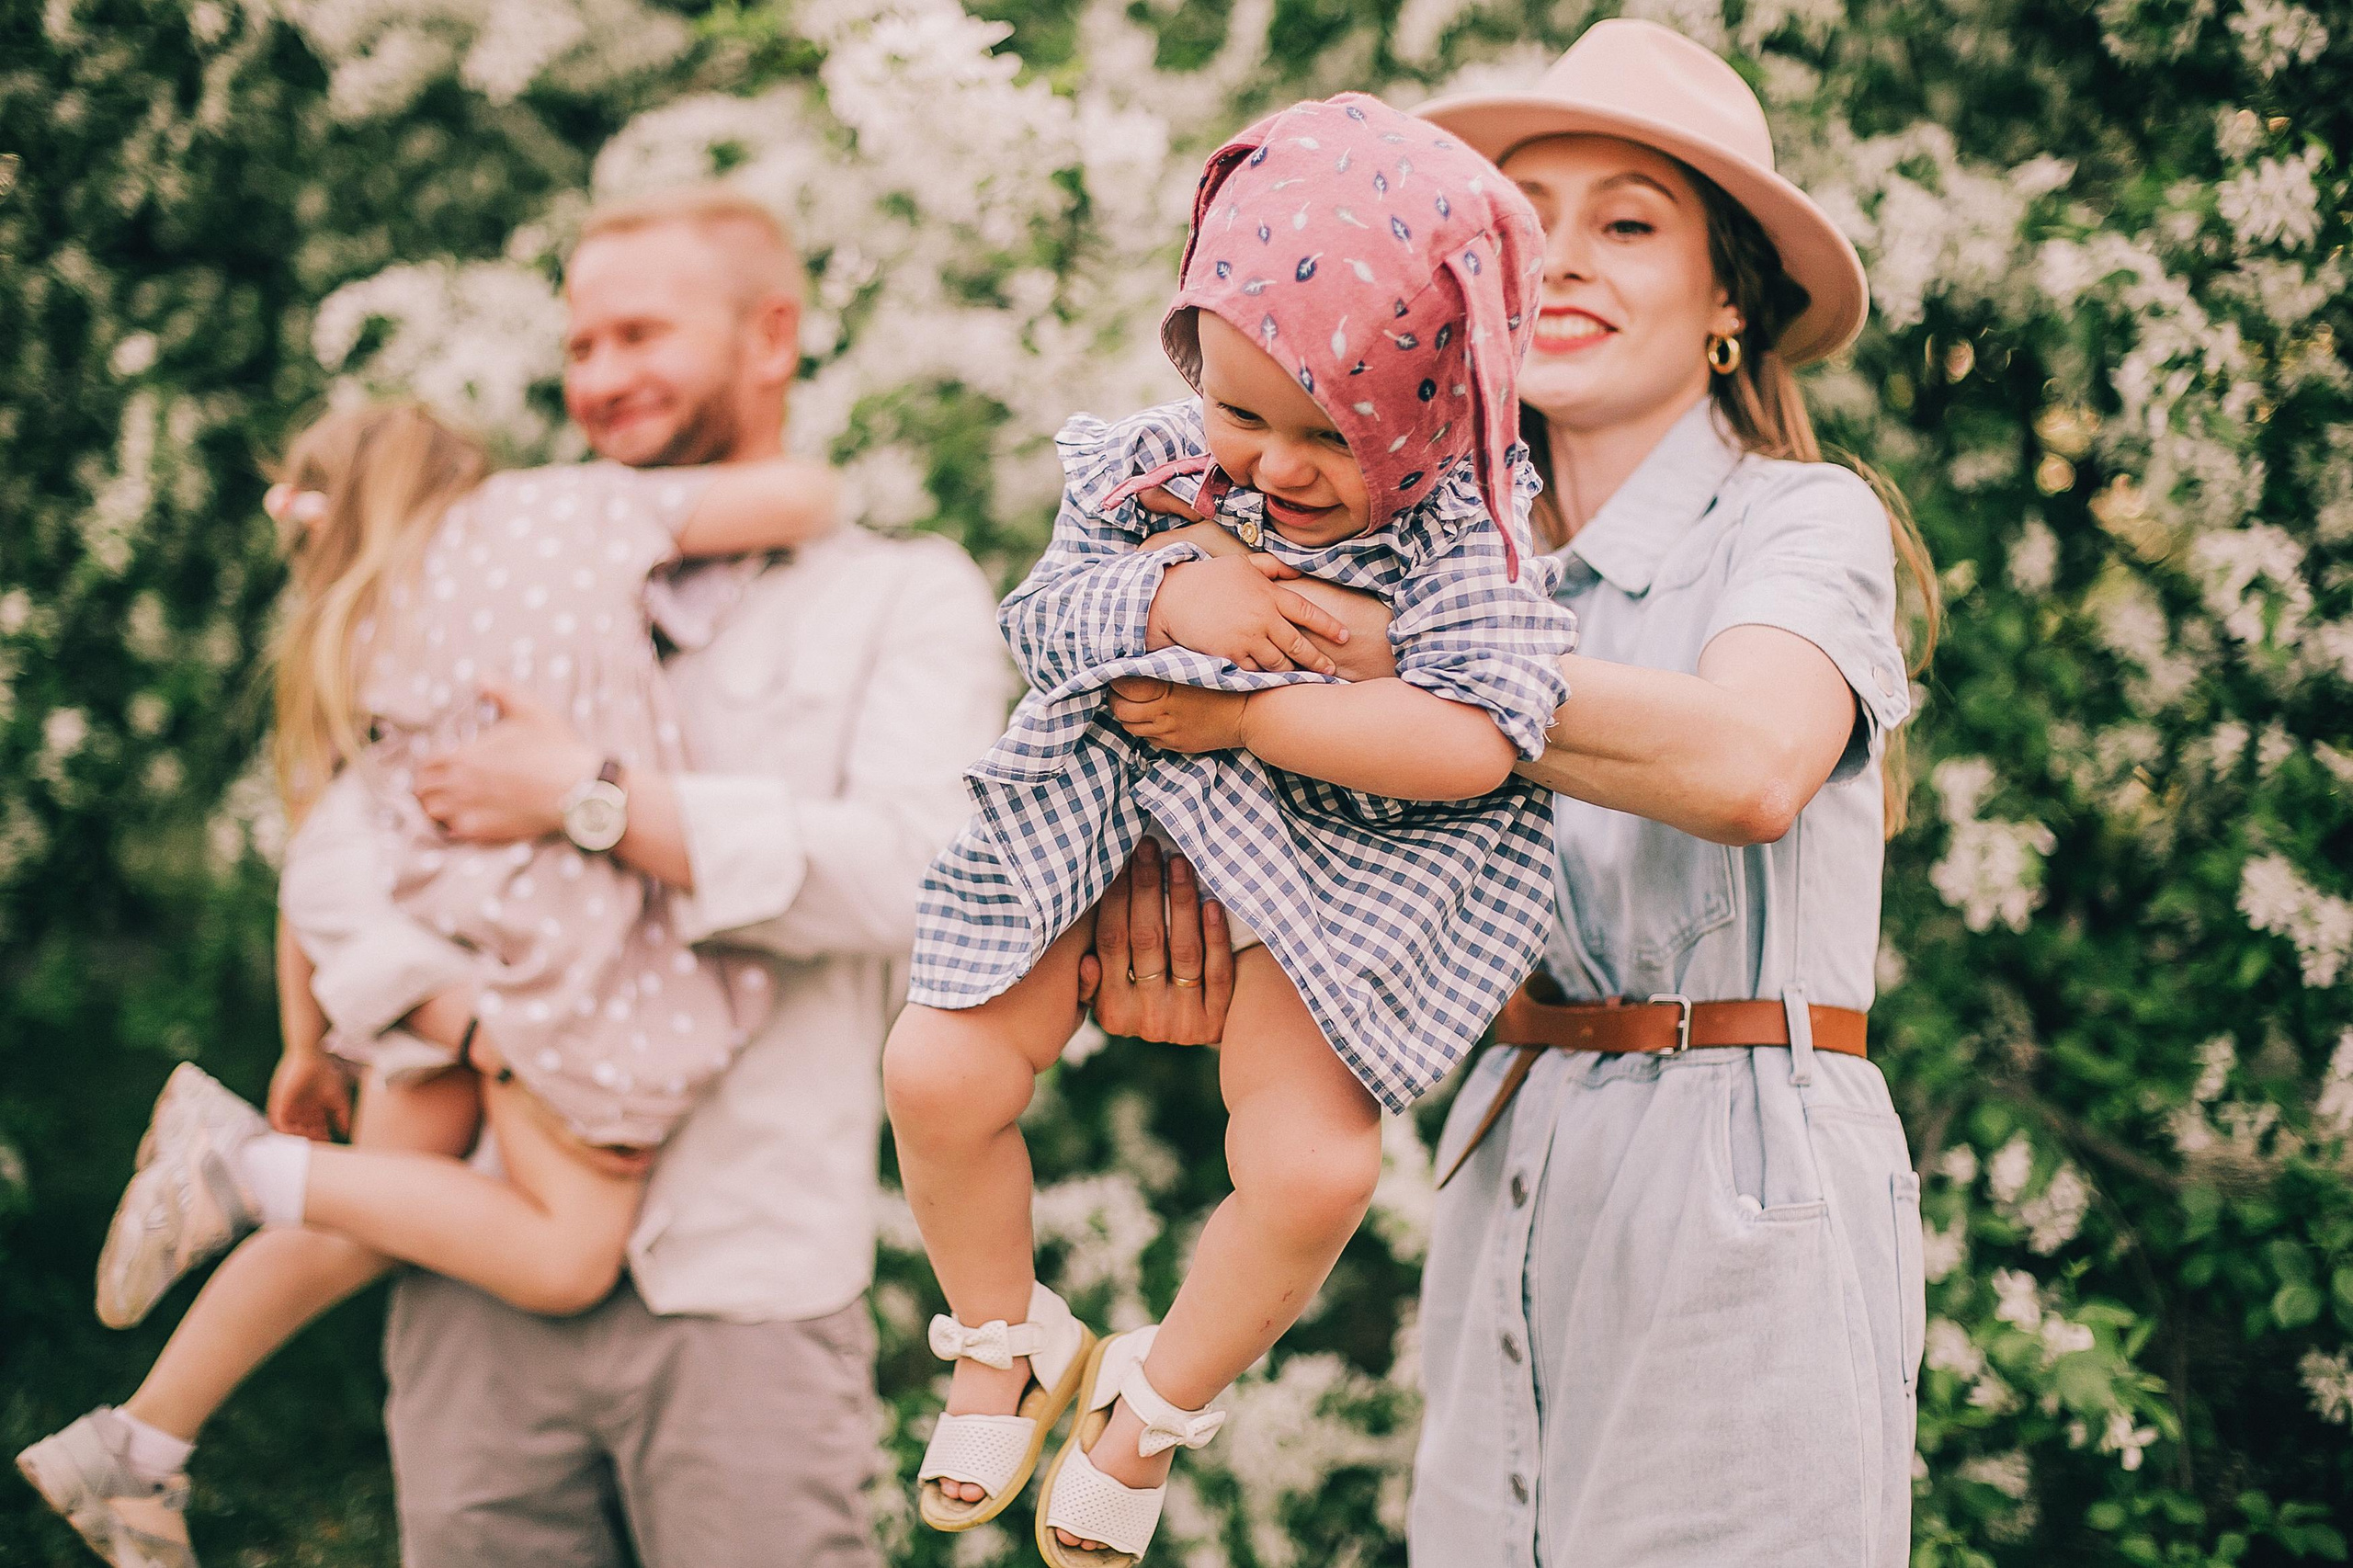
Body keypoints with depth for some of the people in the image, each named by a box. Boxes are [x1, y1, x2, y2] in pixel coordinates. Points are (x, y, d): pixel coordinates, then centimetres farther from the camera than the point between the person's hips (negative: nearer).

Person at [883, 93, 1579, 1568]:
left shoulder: (1460, 532, -19)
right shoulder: (1158, 468, -6)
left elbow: (1468, 743, -30)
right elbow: (1039, 610, -3)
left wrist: (1240, 717, -27)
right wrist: (1161, 603, -25)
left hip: (1318, 876, -3)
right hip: (1107, 833, 3)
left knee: (1315, 1163, -19)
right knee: (938, 1072, -7)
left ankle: (1159, 1397, 13)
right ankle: (1007, 1342, 23)